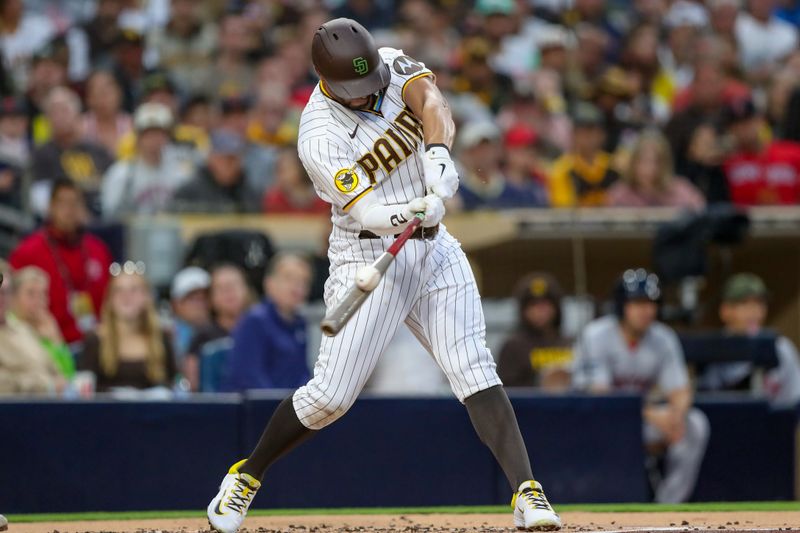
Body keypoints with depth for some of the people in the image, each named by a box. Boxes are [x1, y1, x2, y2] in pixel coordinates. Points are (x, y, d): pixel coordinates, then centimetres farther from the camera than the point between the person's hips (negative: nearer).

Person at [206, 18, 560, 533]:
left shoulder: (394, 65, -2)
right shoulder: (320, 137, -18)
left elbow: (432, 103, -21)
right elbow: (366, 210, -28)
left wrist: (438, 155, -41)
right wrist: (406, 214, -50)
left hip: (434, 248, 4)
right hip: (369, 256, -4)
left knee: (474, 370, -10)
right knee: (332, 395, -5)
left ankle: (527, 492, -16)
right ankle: (245, 478, 15)